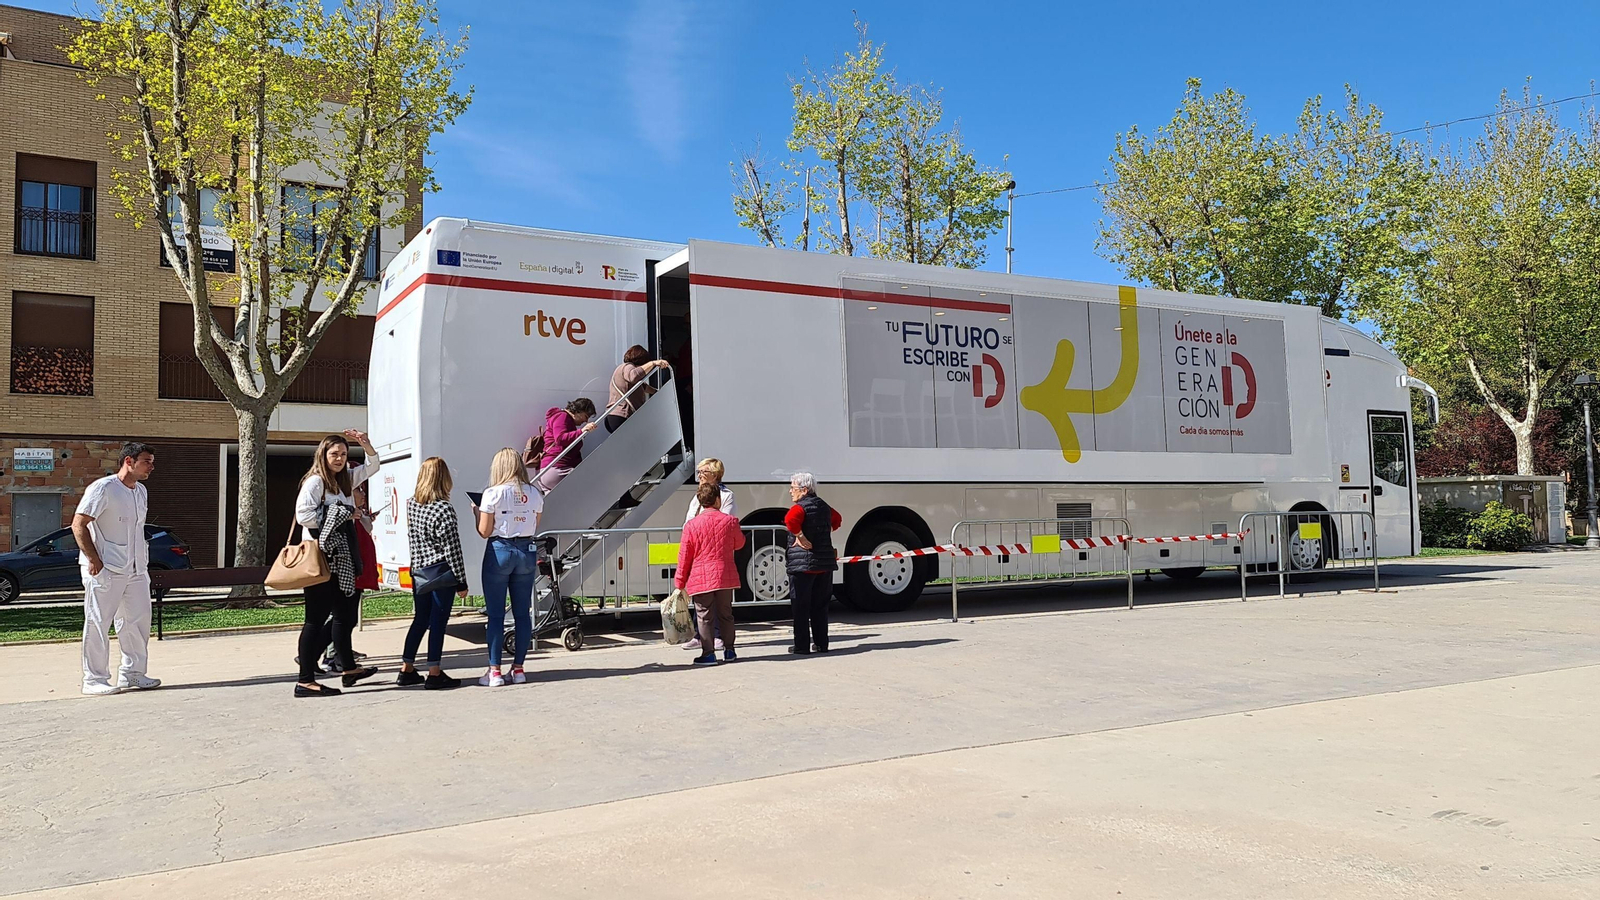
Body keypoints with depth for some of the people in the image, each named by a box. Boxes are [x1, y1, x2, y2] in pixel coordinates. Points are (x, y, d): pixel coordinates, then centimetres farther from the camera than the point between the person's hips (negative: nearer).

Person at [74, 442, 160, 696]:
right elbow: (78, 524, -13)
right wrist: (94, 559, -16)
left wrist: (143, 560, 15)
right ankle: (94, 680, 6)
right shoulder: (103, 488, -10)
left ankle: (132, 673, 20)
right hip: (105, 570, -8)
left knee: (139, 619, 9)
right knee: (98, 623, -1)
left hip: (135, 570, 8)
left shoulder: (141, 492, 15)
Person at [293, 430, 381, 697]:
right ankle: (305, 681, -3)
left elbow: (372, 466, 25)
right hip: (321, 559, -9)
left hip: (341, 559, 9)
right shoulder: (315, 481, -10)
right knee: (316, 618, -7)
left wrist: (365, 444, 7)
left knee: (344, 614, 18)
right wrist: (338, 516, -14)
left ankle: (348, 668, 31)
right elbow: (302, 515, -21)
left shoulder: (345, 479, 14)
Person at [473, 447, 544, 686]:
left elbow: (484, 532, -7)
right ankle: (518, 668, 13)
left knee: (496, 615, 2)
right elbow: (534, 528, 8)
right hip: (527, 552, 4)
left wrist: (476, 513, 10)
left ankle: (494, 671, 4)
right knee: (523, 613, 9)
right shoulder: (534, 494, 3)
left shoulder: (493, 494, -9)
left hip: (499, 552, -4)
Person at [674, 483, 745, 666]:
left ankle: (708, 654, 4)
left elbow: (684, 557, -4)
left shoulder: (691, 525, -7)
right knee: (725, 614, 15)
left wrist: (680, 582, 5)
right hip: (726, 576, 3)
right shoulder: (730, 521, -2)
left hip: (700, 580, -3)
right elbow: (739, 543, 16)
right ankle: (729, 651, 22)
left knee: (704, 617, 4)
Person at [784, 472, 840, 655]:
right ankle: (821, 643, 17)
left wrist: (800, 537, -21)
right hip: (825, 563, 7)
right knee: (820, 606, 14)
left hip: (802, 564, -7)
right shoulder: (824, 506, 13)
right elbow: (837, 520, 32)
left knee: (801, 607, 1)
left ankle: (802, 646, 3)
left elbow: (790, 519, -33)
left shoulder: (800, 507, -11)